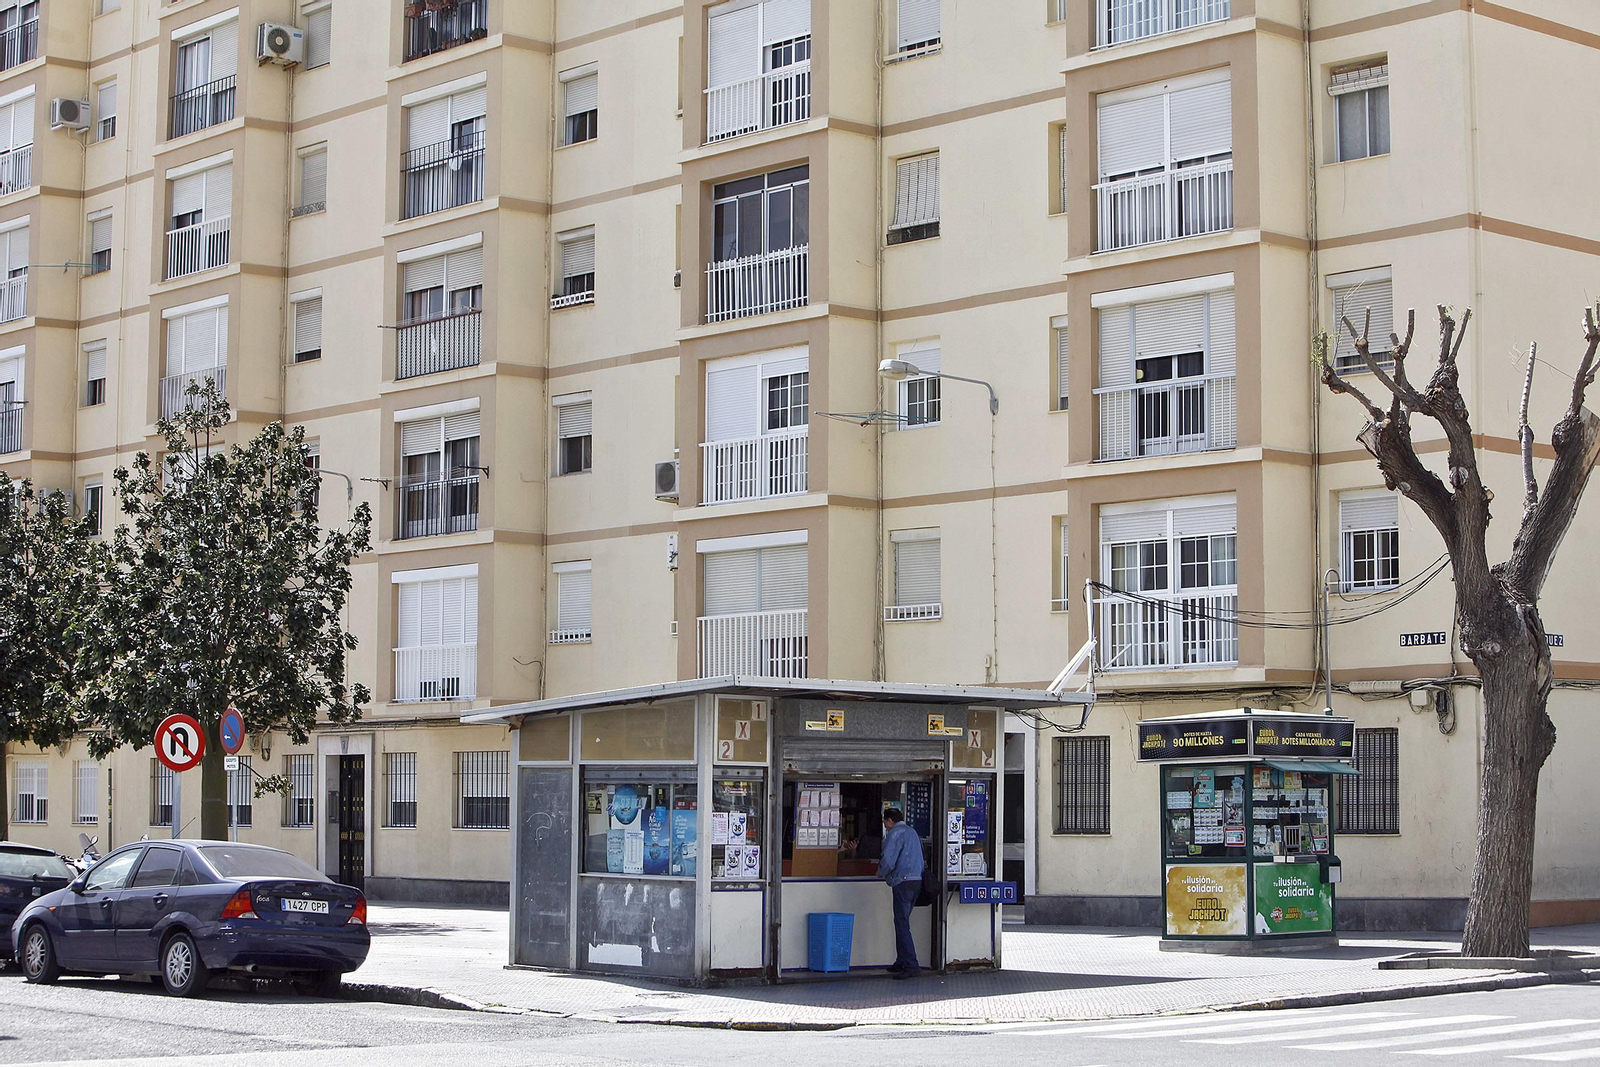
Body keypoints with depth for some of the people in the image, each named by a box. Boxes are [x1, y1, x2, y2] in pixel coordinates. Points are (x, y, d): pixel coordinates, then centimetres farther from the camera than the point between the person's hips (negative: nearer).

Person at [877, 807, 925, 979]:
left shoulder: (895, 833, -8)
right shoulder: (912, 832, 20)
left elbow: (888, 860, -16)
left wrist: (881, 873, 5)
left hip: (902, 881, -9)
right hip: (916, 879, 9)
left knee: (902, 924, -9)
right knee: (902, 922, 16)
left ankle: (910, 966, -14)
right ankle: (901, 962, 20)